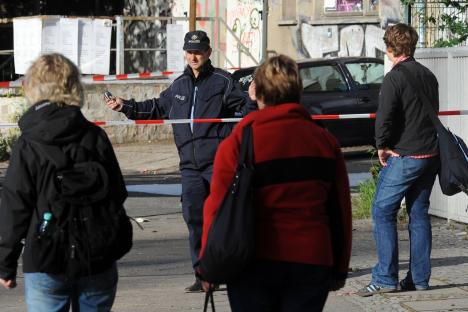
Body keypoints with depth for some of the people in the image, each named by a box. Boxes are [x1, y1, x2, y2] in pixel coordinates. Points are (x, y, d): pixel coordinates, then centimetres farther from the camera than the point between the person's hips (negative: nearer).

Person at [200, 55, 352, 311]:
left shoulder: (237, 143, -6)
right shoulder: (325, 141, 6)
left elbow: (218, 208, -5)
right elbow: (340, 210, 10)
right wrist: (339, 269, 18)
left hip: (255, 264, -2)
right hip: (311, 261, 2)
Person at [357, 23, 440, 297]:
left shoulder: (395, 77, -12)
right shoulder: (429, 76, 12)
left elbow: (385, 117, -19)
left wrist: (382, 145, -4)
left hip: (403, 157, -7)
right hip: (431, 154, 7)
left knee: (383, 212, -2)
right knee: (419, 213, 12)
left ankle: (386, 278, -6)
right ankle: (420, 278, 12)